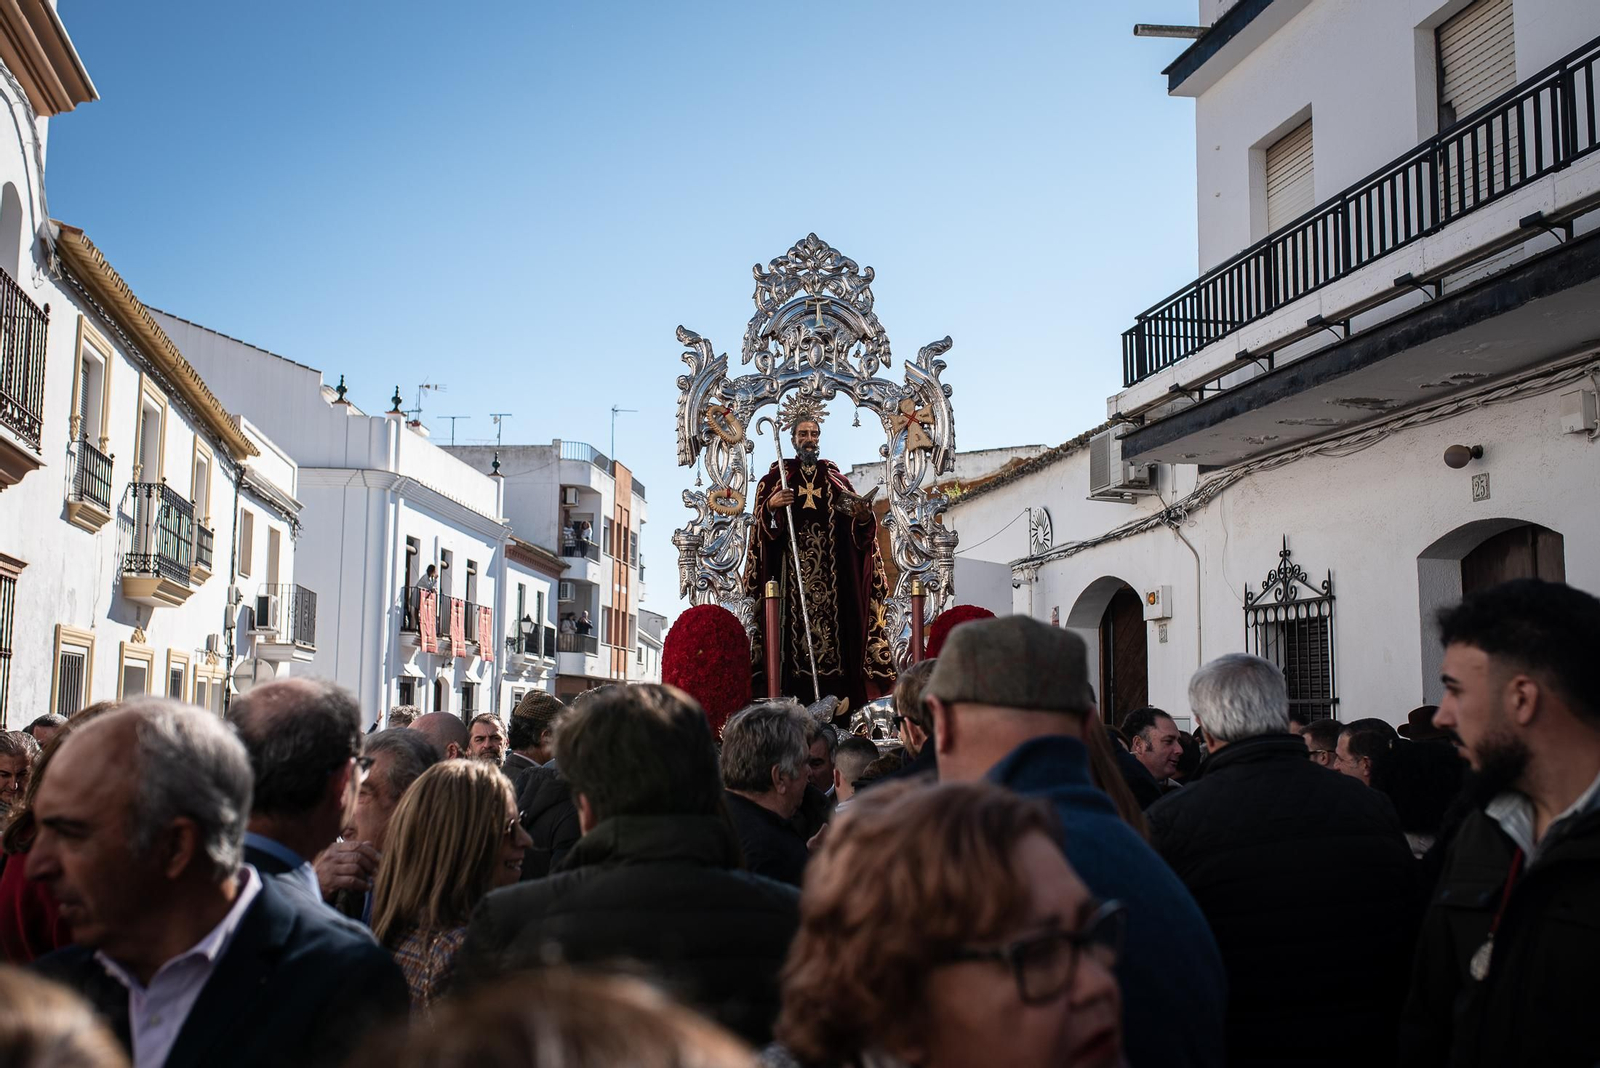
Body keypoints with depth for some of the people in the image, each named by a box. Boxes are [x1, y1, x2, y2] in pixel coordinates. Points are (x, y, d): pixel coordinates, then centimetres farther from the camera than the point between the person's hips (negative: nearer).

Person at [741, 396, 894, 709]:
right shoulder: (776, 479, 9)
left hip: (832, 573, 2)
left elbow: (856, 529, 11)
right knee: (794, 623, -10)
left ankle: (836, 697, -4)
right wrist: (770, 507, -17)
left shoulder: (835, 479, 15)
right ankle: (793, 696, -9)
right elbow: (759, 525, 2)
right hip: (790, 571, -2)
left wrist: (862, 516, -11)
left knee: (834, 622, -5)